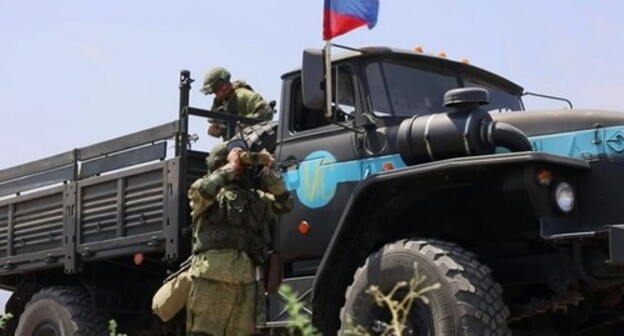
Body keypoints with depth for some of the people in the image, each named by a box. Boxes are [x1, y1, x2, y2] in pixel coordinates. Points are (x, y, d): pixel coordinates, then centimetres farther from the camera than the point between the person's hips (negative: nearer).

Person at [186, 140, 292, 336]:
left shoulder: (256, 197, 24)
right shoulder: (213, 190, 9)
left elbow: (283, 204, 15)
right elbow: (198, 192, -12)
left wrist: (268, 171, 9)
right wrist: (230, 168, -4)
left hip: (246, 278, 5)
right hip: (212, 274, -5)